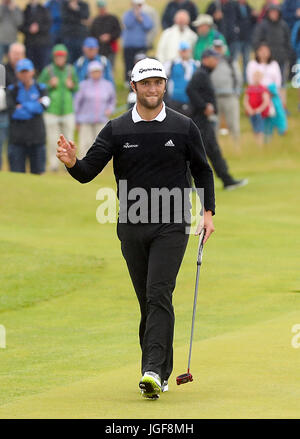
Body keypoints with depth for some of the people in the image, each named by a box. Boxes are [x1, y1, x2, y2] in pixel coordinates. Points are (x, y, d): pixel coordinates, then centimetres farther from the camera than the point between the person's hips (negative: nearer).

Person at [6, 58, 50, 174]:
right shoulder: (12, 90, 6)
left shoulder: (41, 89, 9)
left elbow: (43, 106, -9)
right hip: (17, 138, -1)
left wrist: (22, 106, -7)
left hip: (37, 138, 1)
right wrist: (34, 107, -7)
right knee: (17, 174, -4)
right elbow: (12, 111, -10)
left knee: (38, 173, 3)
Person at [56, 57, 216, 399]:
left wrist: (208, 212, 5)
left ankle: (153, 370, -23)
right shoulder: (117, 130, 3)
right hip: (132, 227, 2)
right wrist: (72, 163, -25)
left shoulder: (183, 127, 2)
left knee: (159, 294, -16)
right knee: (147, 302, 7)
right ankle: (161, 372, 16)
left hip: (171, 227, -2)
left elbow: (202, 171, 13)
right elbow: (89, 171, -3)